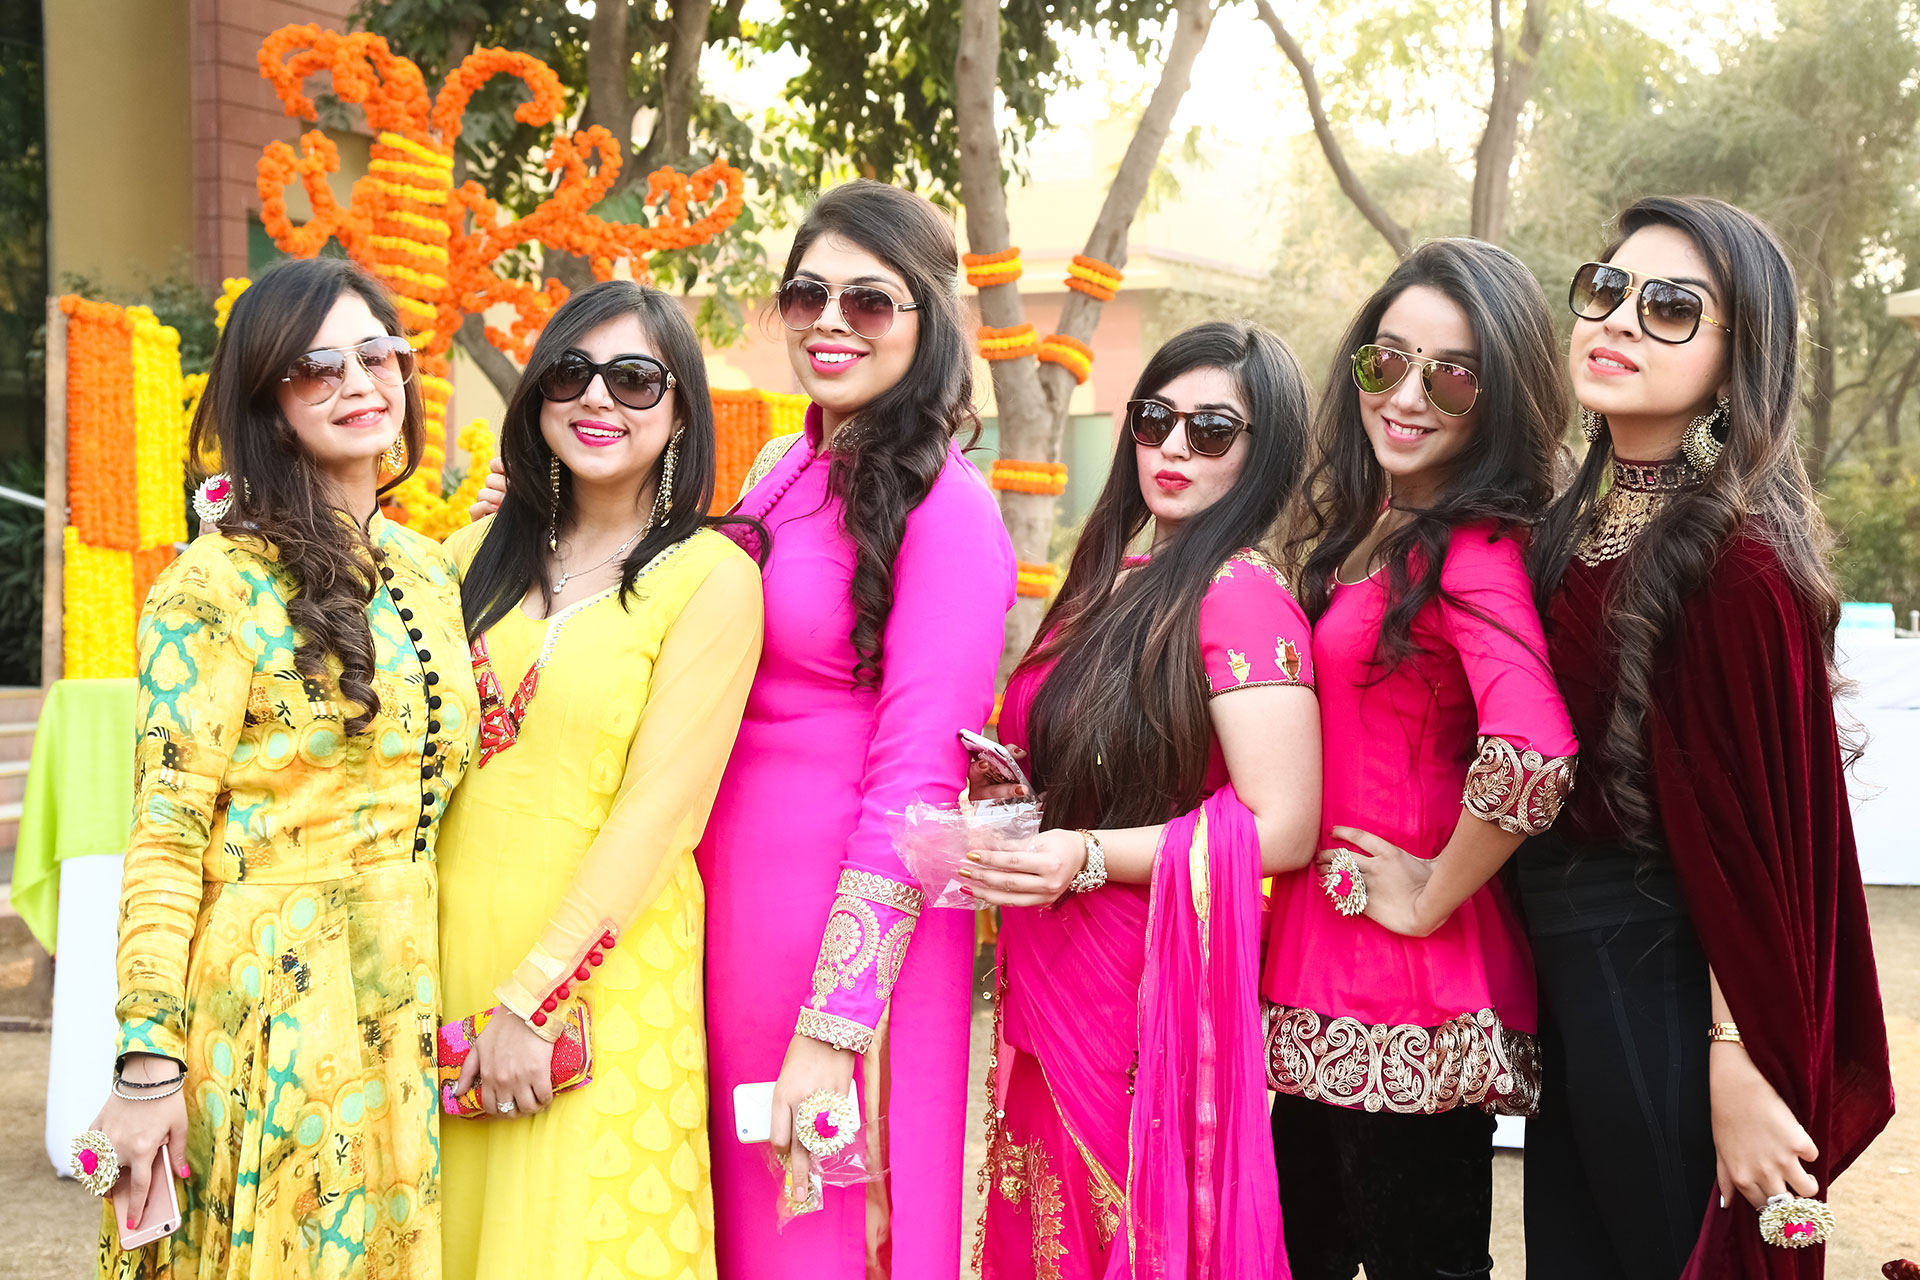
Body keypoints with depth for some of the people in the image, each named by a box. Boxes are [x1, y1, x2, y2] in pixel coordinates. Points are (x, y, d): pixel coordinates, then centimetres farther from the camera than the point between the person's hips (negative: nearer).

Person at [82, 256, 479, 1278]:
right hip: (273, 999, -6)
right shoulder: (220, 582, -9)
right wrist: (148, 1062, -17)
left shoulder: (431, 570, 11)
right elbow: (165, 831, -13)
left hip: (410, 997, 6)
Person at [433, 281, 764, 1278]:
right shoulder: (481, 553, 9)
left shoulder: (709, 577, -7)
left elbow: (659, 808, -12)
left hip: (598, 972, -5)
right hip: (446, 954, 5)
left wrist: (531, 998, -15)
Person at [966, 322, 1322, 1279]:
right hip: (1052, 985, 8)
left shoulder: (1240, 594, -14)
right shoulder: (1114, 584, 10)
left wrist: (1086, 857, -25)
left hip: (1152, 993, -7)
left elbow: (1283, 831, -19)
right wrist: (1007, 793, 4)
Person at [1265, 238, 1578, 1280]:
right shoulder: (1360, 531, 10)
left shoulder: (1471, 550, -18)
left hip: (1409, 1000, -9)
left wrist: (1430, 898, -21)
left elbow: (1533, 751, -34)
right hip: (1318, 975, 9)